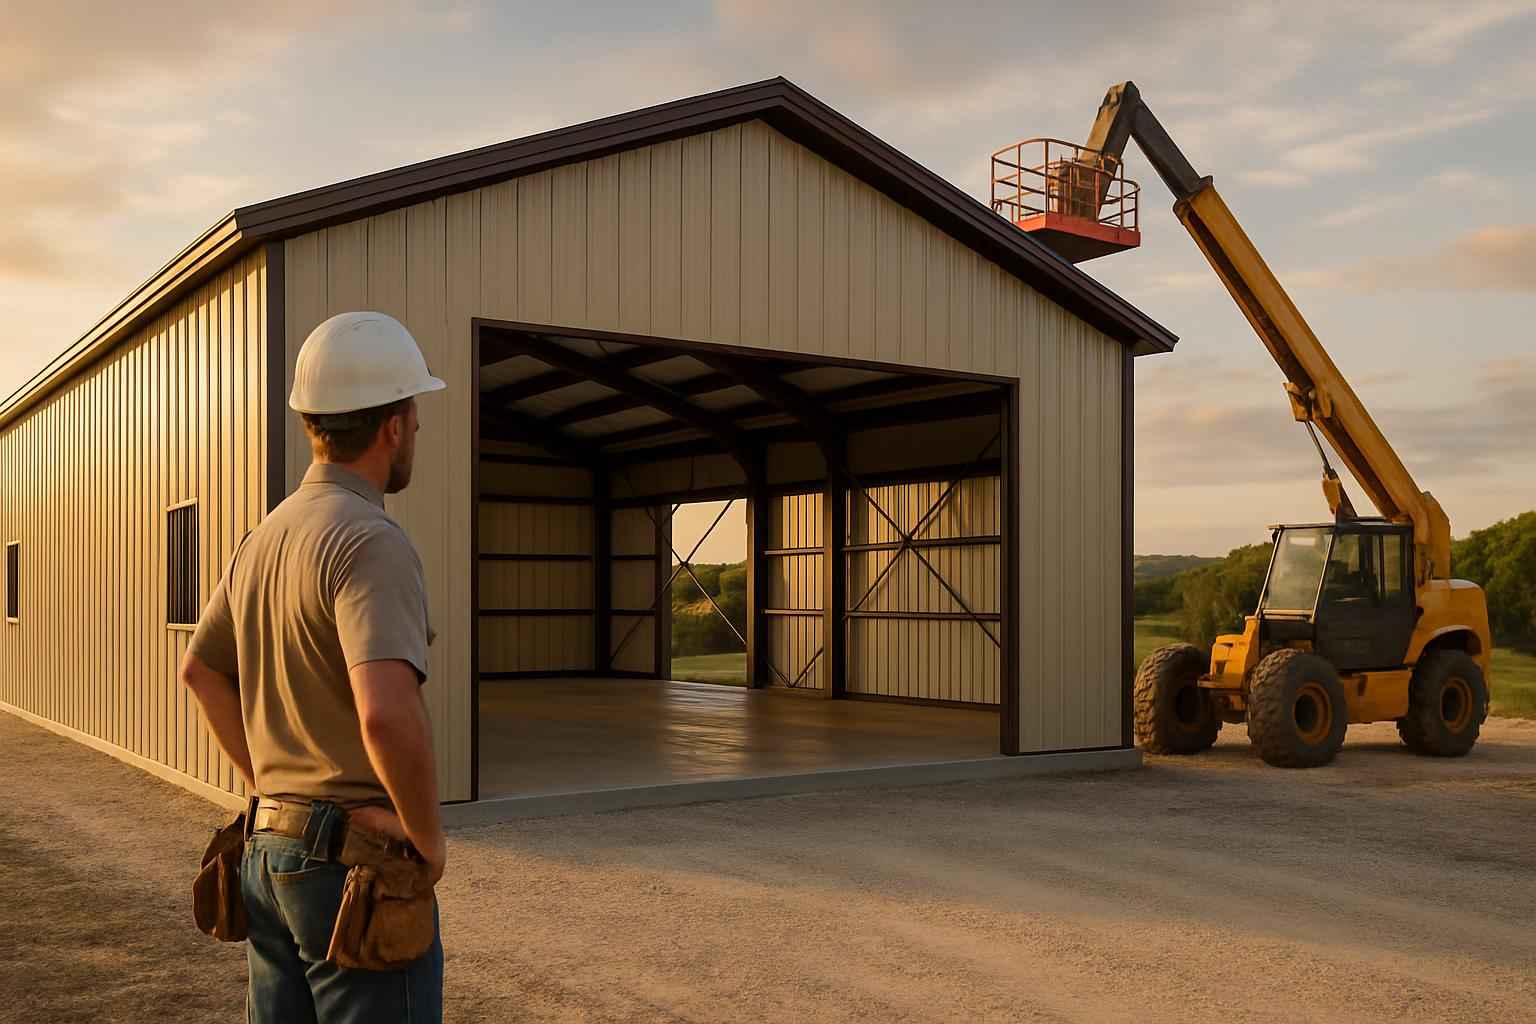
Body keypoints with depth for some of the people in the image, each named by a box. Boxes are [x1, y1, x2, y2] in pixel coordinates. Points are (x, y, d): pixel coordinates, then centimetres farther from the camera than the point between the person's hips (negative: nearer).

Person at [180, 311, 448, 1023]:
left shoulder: (265, 537, 9)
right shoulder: (372, 543, -20)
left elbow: (201, 669, 22)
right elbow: (388, 714, -34)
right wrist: (429, 836, -17)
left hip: (269, 847, 9)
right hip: (358, 858, -9)